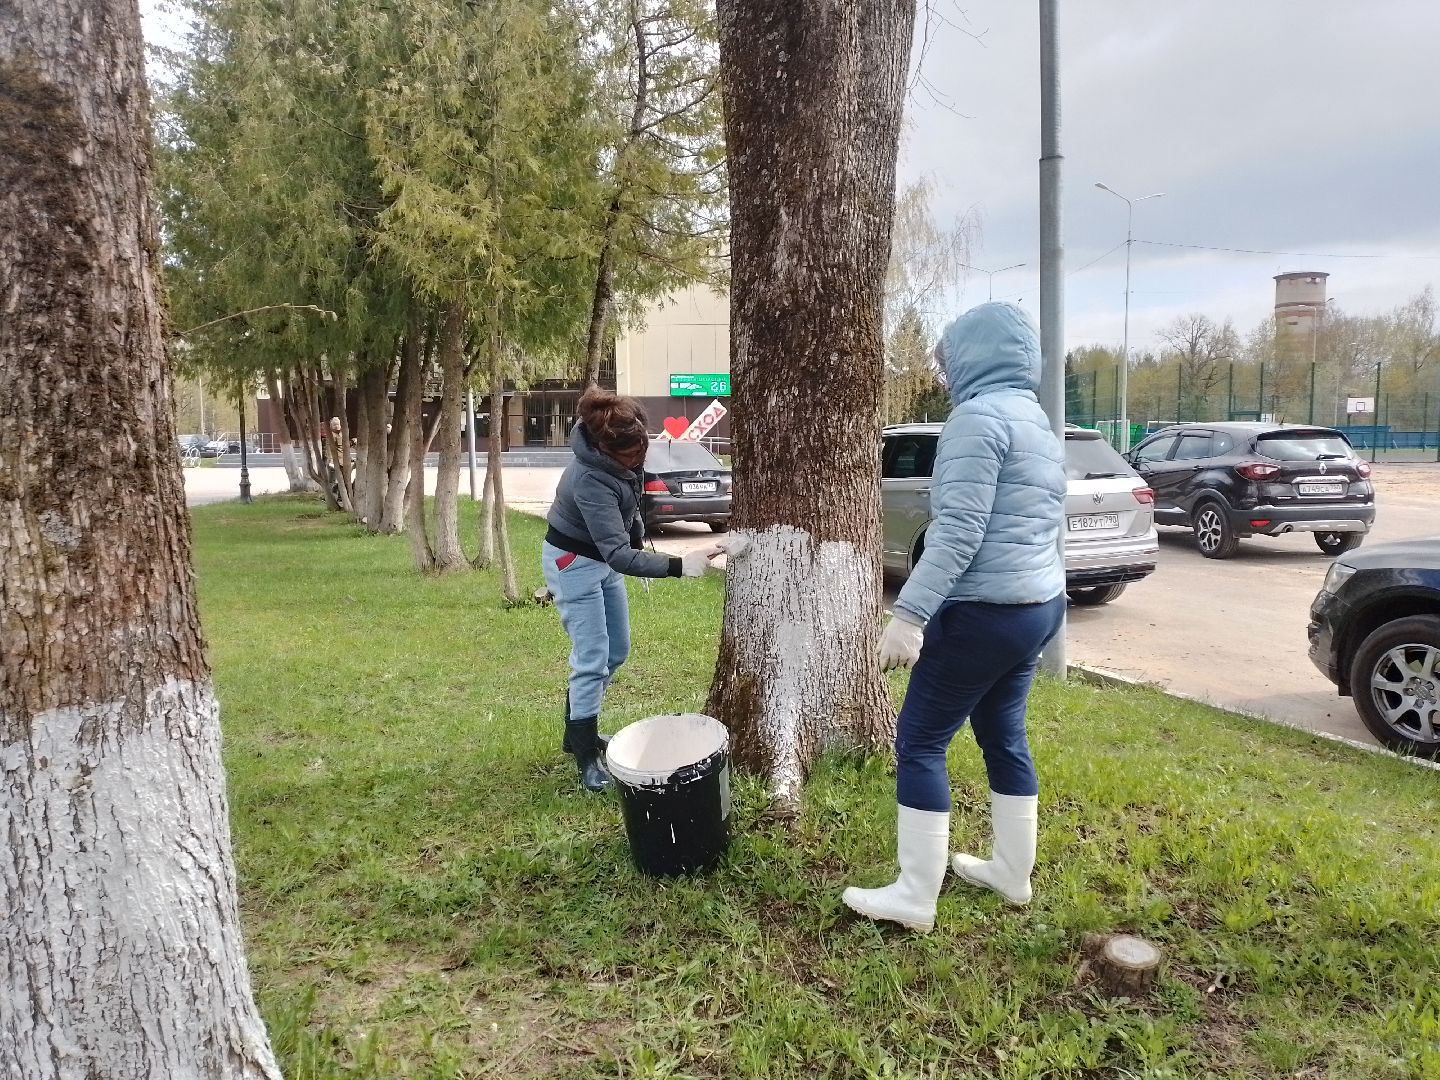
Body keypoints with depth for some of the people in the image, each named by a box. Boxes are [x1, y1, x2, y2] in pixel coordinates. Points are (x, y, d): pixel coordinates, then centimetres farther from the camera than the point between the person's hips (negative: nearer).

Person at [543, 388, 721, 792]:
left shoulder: (626, 459, -15)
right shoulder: (591, 481, -38)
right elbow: (619, 555, -41)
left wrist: (638, 534, 12)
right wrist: (678, 565, -46)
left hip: (603, 557, 8)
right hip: (573, 562, -8)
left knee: (617, 651, 15)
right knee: (593, 660, -8)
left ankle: (578, 731, 31)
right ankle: (586, 758, 5)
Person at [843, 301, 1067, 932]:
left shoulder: (979, 415, -14)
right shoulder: (1035, 419, 16)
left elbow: (959, 531, -23)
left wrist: (909, 613, -25)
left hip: (985, 611, -10)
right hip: (1039, 604, 10)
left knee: (920, 742, 0)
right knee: (1003, 736, 19)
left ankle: (915, 897, 6)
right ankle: (1012, 874, 30)